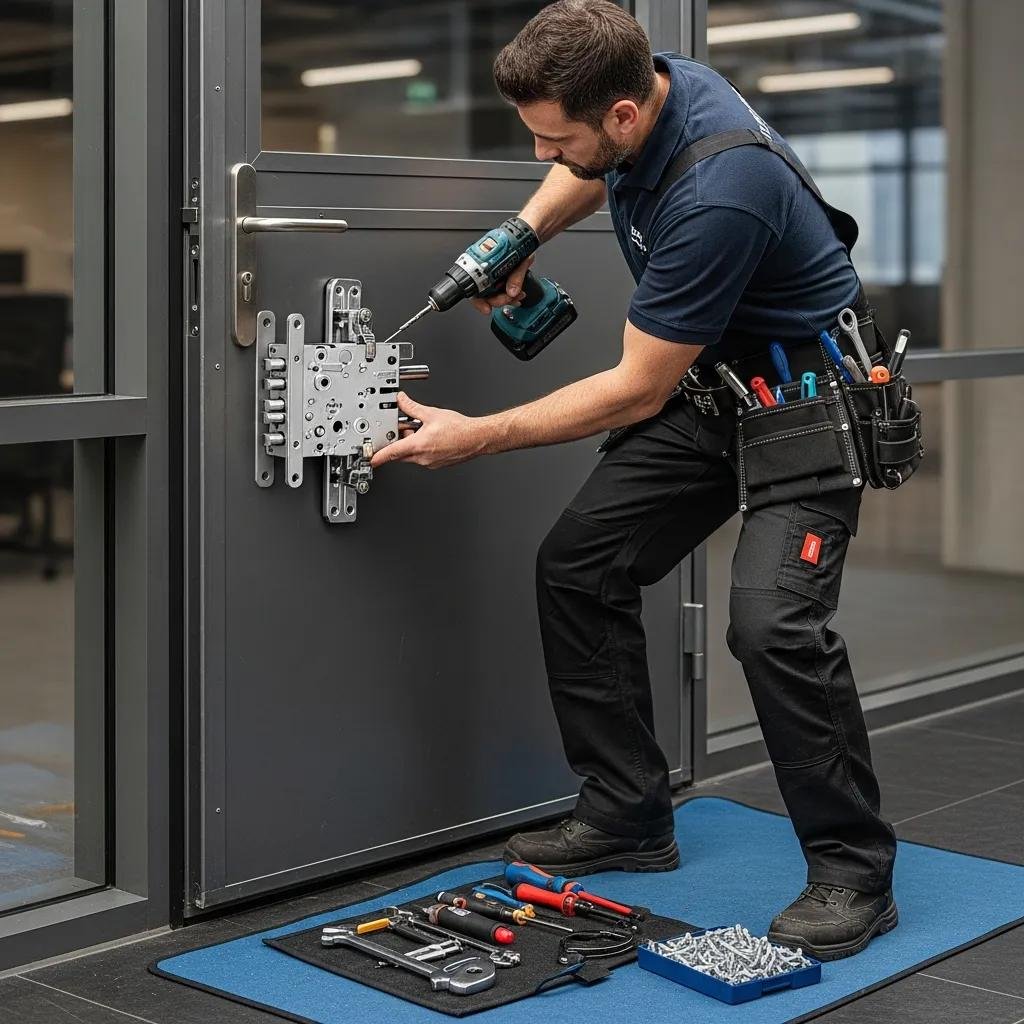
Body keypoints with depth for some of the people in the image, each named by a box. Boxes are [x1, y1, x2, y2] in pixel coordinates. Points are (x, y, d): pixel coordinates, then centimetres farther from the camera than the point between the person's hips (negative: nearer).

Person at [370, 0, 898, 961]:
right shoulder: (651, 84, -8)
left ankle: (853, 872, -7)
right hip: (707, 382, 9)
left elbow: (637, 390, -24)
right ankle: (628, 817, 14)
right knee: (577, 566, 4)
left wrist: (477, 437, -18)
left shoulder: (713, 195, -34)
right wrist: (525, 231, 0)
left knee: (772, 620, -25)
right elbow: (586, 173, 19)